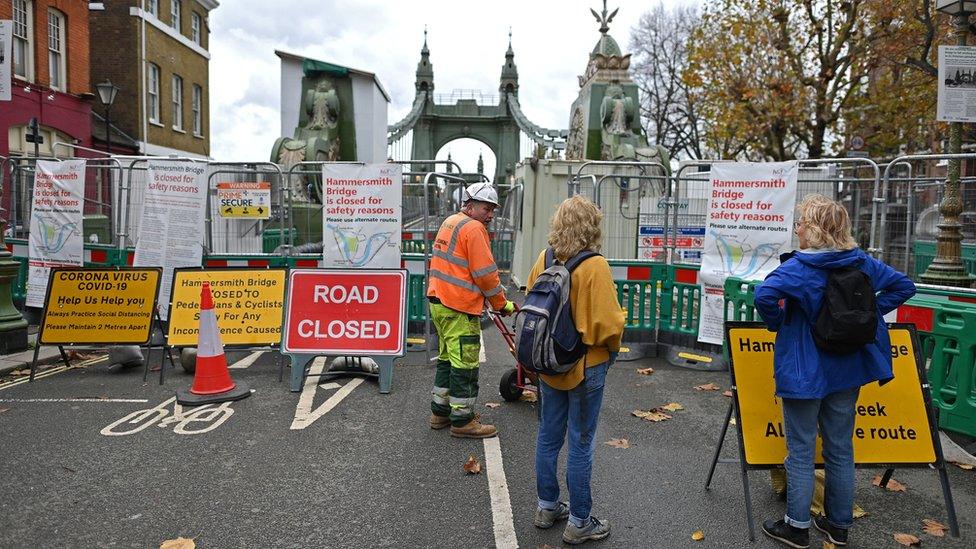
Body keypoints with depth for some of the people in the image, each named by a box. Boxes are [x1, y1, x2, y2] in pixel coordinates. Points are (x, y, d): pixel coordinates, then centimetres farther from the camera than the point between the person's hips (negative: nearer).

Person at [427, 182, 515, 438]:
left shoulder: (449, 223, 18)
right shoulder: (473, 228, -12)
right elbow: (485, 273, -16)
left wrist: (494, 291, 18)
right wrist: (502, 304, -4)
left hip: (439, 302, 10)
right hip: (460, 309, -10)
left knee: (448, 359, 20)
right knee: (465, 365, -1)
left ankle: (440, 412, 28)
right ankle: (462, 421, 7)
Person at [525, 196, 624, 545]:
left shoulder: (544, 260, -3)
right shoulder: (594, 266, -20)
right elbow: (607, 323, -21)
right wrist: (613, 349, 0)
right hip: (586, 367, -6)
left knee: (548, 437, 18)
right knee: (581, 444, 6)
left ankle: (547, 507, 33)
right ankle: (578, 523, 20)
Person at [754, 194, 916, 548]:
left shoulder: (800, 266, -19)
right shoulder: (861, 262, 2)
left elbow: (764, 295, -35)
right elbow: (904, 286, 14)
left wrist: (777, 323, -16)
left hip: (804, 371, -6)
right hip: (847, 370, 6)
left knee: (800, 452, 6)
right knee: (841, 450, 17)